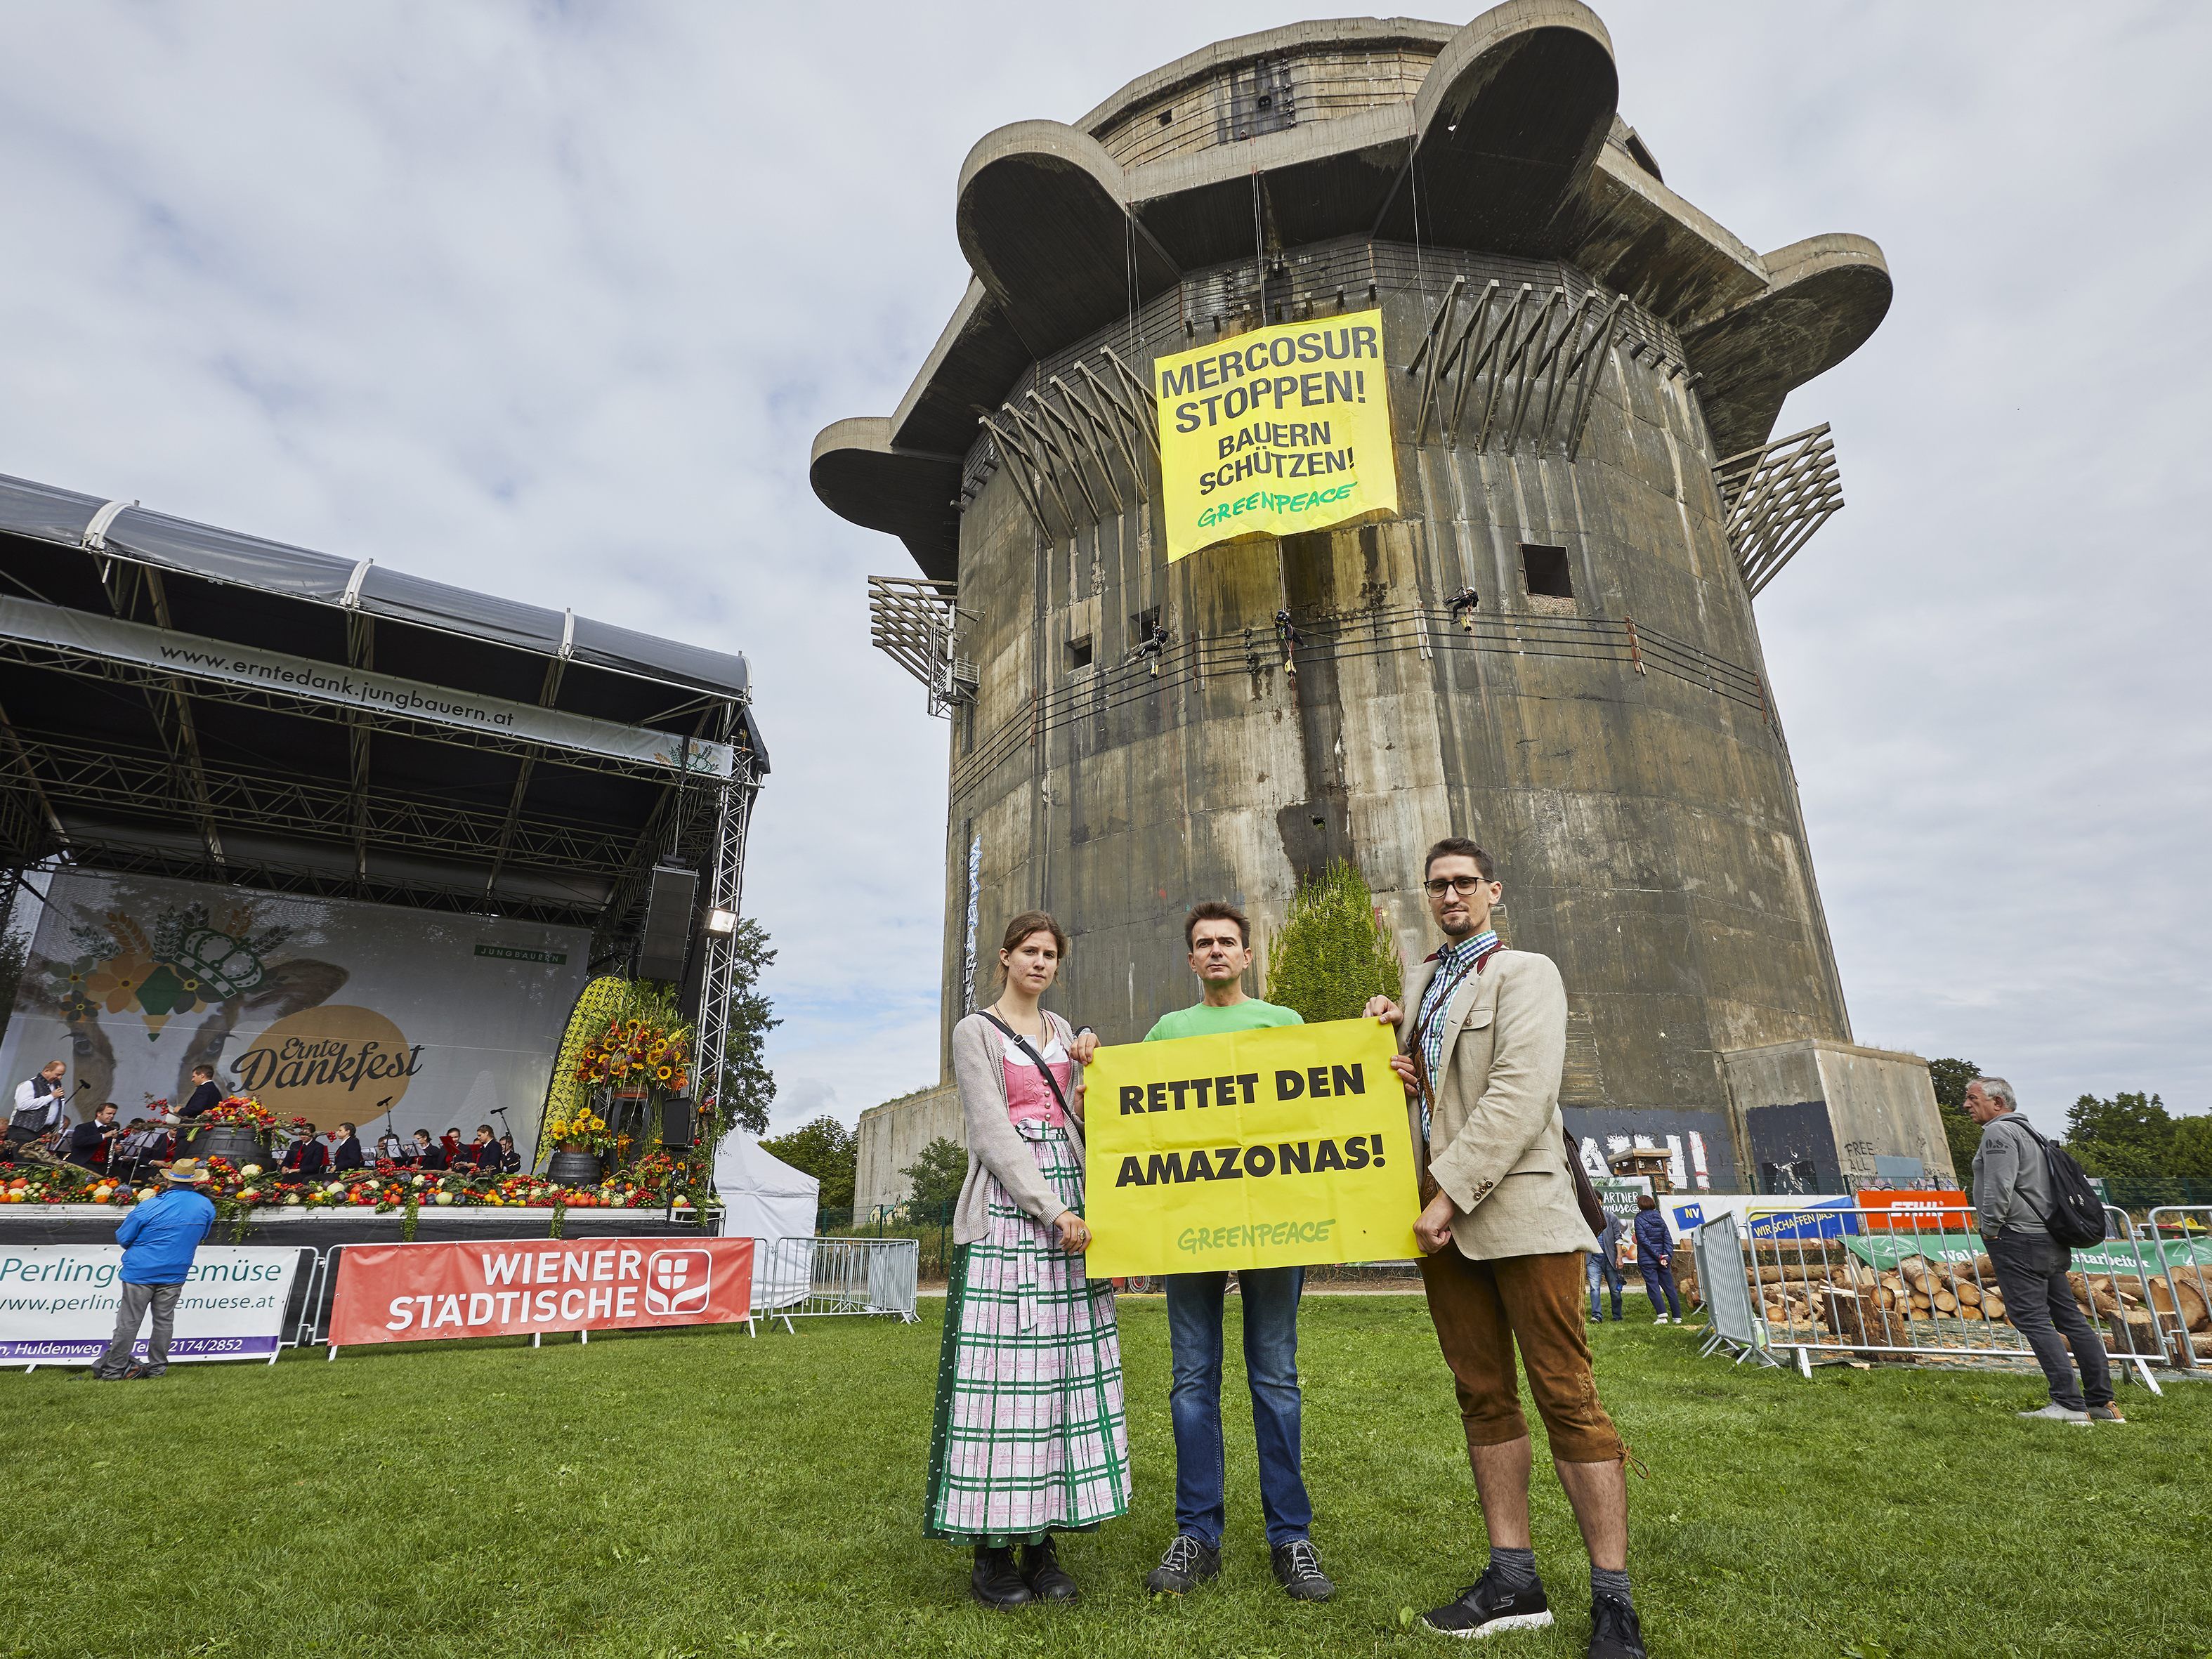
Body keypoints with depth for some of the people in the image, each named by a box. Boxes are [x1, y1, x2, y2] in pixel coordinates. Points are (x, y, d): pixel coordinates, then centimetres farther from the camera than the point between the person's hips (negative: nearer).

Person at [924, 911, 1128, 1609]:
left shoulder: (1062, 1029, 18)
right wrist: (1050, 1211, -14)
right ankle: (992, 1550, 6)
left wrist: (1088, 1073, 3)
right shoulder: (975, 1032, 2)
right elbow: (992, 1132, -7)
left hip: (1069, 1198, 5)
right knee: (1003, 1363, -6)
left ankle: (1043, 1541, 12)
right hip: (1007, 1205, -5)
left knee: (1065, 1362, 3)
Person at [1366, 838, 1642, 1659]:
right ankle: (1513, 1580, 20)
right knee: (1484, 1399, 11)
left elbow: (1518, 1097, -14)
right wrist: (1387, 1037, 3)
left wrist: (1449, 1193, -17)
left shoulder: (1525, 974, -3)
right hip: (1442, 1218, 6)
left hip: (1519, 1208, -6)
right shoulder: (1420, 984, 18)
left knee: (1567, 1398, -3)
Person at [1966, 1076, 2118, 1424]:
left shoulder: (1998, 1131, -12)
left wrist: (1990, 1229, -11)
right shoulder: (2026, 1130, 20)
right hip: (2050, 1241, 10)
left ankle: (2069, 1405, -11)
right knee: (2069, 1317, 12)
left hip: (2018, 1239, -10)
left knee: (2032, 1319, -9)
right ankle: (2103, 1404, 17)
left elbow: (1999, 1186, -21)